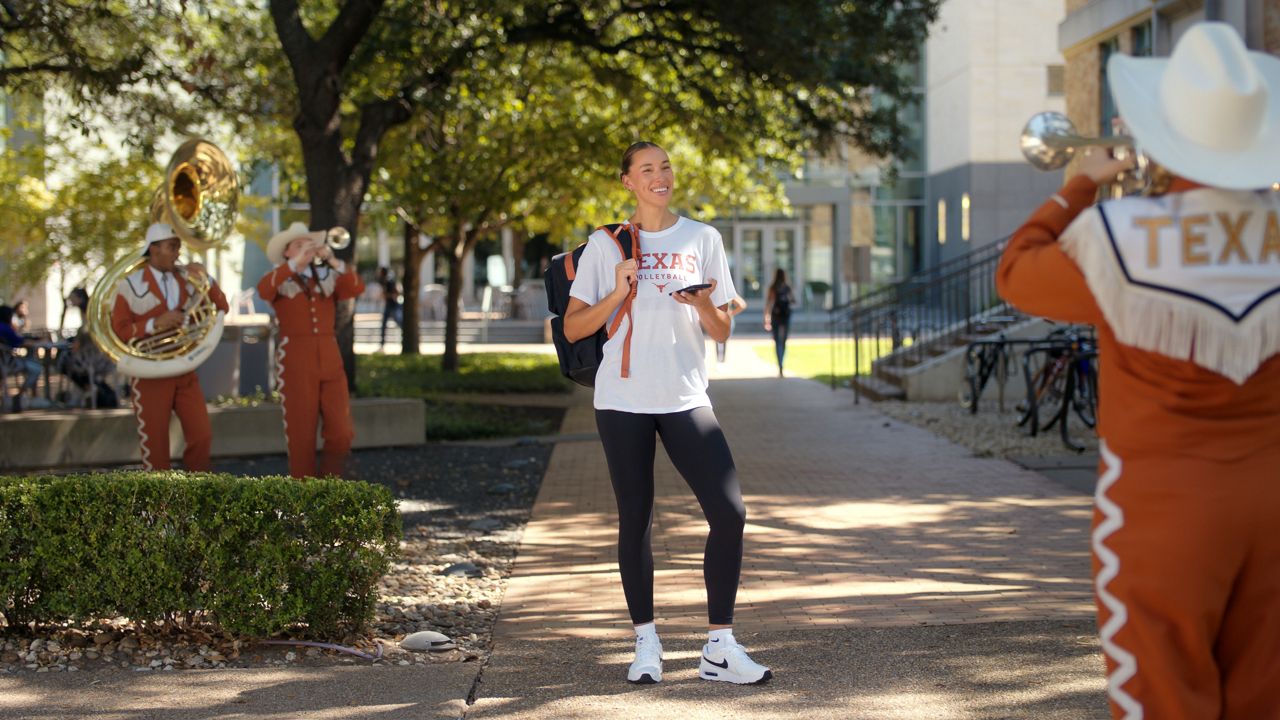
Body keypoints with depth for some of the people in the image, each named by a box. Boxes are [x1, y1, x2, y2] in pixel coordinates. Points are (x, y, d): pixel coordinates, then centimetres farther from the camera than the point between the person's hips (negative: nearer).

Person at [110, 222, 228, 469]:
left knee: (202, 437, -1)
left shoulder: (187, 279, 7)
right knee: (155, 445, 3)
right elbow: (118, 330, -10)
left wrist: (207, 280, -11)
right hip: (151, 374, -4)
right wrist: (155, 324, -21)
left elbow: (221, 308, 4)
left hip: (185, 372, 4)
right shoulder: (131, 284, -6)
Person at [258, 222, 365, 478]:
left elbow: (356, 288, -5)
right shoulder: (280, 281, 5)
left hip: (330, 361, 3)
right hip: (296, 363, -3)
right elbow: (263, 290, -19)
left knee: (341, 433, -3)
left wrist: (332, 260, -17)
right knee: (301, 435, 0)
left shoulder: (327, 278, 14)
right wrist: (297, 262, -24)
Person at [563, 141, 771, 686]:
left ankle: (719, 646, -2)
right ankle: (646, 643, 17)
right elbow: (573, 328, 3)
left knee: (729, 514, -10)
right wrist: (618, 294, -12)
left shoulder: (702, 239, 9)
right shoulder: (606, 245, 5)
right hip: (623, 399, -1)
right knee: (635, 522, 5)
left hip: (686, 397, 1)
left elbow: (722, 333, 11)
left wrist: (702, 305, -11)